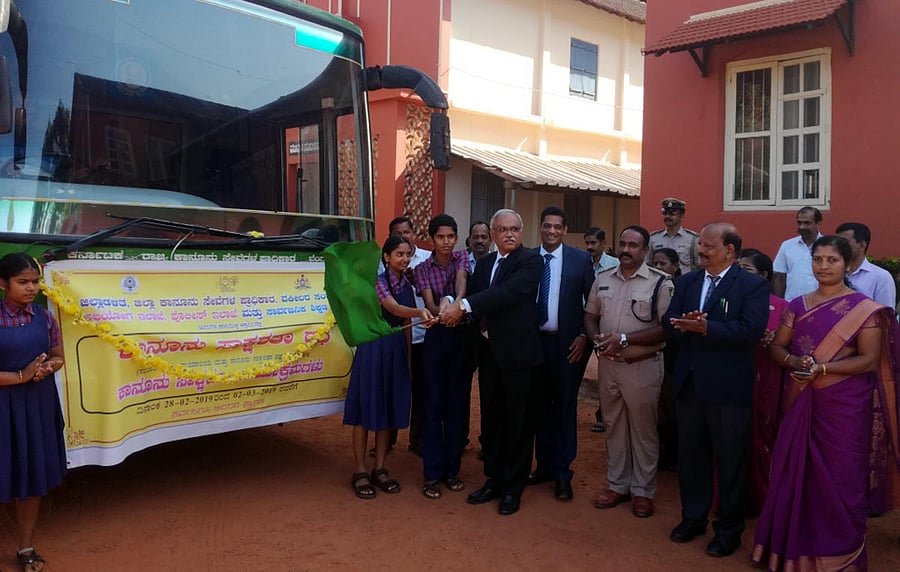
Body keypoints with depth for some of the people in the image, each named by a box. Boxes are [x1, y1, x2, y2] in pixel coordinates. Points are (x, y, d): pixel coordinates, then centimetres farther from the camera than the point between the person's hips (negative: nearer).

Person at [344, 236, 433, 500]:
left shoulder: (407, 284, 9)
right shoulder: (377, 280, -10)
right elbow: (395, 309, -28)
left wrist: (409, 356, 14)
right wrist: (420, 312, -47)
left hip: (397, 349, 6)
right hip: (373, 348, -6)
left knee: (388, 410, 10)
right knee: (366, 410, 0)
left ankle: (379, 470, 20)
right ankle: (360, 472, 10)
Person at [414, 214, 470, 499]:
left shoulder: (462, 258, 3)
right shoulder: (423, 268, 0)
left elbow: (461, 282, -18)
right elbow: (429, 304, -13)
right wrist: (441, 312, -36)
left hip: (462, 336, 1)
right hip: (436, 337, -1)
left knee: (456, 404, 7)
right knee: (432, 405, 1)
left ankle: (452, 469, 18)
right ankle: (432, 474, 7)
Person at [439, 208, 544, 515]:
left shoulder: (531, 260, -9)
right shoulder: (484, 263, 13)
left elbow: (508, 293, -23)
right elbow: (472, 295, 6)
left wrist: (463, 305, -26)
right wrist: (450, 302, -17)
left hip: (518, 352, -6)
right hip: (489, 351, 6)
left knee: (518, 421, 6)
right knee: (491, 418, 15)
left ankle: (513, 488, 20)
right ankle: (494, 480, 30)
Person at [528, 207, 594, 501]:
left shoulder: (580, 259, -2)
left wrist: (584, 336, -8)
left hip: (568, 344, -2)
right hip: (534, 342, 2)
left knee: (565, 407, 5)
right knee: (540, 406, 11)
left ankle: (562, 473, 15)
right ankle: (544, 464, 26)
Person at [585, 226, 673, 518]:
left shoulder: (660, 282, -10)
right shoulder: (603, 279, 6)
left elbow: (667, 328, -15)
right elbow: (590, 315, 12)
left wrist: (624, 339, -20)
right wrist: (597, 339, -9)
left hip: (643, 366, -5)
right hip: (608, 363, 5)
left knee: (643, 430, 7)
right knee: (613, 426, 15)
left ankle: (642, 490, 23)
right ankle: (617, 485, 29)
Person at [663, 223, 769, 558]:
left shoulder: (753, 286, -7)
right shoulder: (687, 281, 10)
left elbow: (751, 330, -20)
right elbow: (669, 320, 3)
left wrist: (706, 327, -26)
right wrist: (684, 325, -19)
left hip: (728, 388, -5)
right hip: (688, 383, 5)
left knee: (730, 460, 8)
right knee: (690, 454, 16)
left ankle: (729, 529, 24)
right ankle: (693, 518, 33)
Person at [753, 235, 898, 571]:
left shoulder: (864, 309, -5)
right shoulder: (797, 306, 8)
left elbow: (870, 360, -10)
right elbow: (776, 347, 8)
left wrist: (823, 368, -22)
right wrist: (793, 361, -14)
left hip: (844, 406, -4)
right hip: (801, 402, 4)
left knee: (839, 476, 4)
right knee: (796, 471, 9)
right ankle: (795, 544, 24)